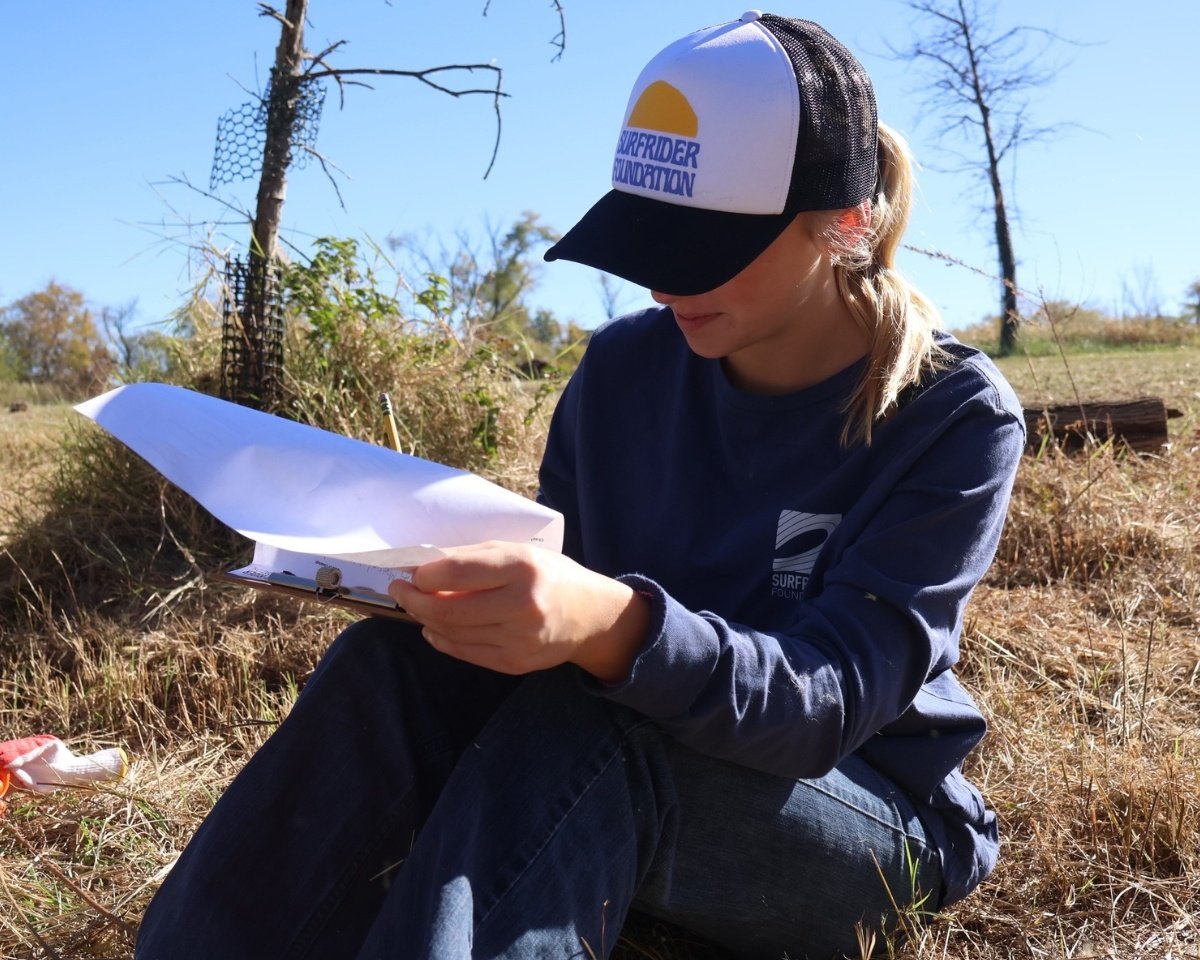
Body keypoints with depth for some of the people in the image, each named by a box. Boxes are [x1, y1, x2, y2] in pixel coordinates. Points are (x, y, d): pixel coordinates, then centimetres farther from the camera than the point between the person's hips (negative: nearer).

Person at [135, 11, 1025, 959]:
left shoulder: (955, 418, -16)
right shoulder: (622, 370, -2)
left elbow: (826, 701, -26)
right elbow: (561, 599, 2)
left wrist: (614, 628, -46)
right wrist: (445, 575, -21)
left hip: (879, 826, -3)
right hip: (623, 773, 4)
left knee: (572, 726, -35)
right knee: (391, 666, -24)